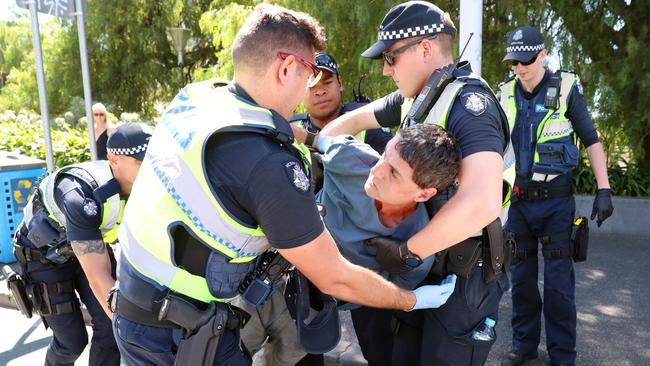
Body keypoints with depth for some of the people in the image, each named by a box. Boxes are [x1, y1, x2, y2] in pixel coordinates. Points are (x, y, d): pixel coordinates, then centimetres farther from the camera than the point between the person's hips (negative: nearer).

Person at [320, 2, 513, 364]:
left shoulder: (469, 102, -22)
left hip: (466, 271, -8)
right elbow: (354, 120, 19)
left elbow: (482, 202, -37)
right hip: (426, 264, 8)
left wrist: (406, 252, -27)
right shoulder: (413, 99, 4)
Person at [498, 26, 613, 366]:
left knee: (558, 281, 1)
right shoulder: (506, 93, 5)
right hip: (518, 200, 3)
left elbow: (591, 141, 0)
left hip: (555, 200, -3)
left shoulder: (566, 88, -4)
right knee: (521, 277, 12)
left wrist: (603, 189, -6)